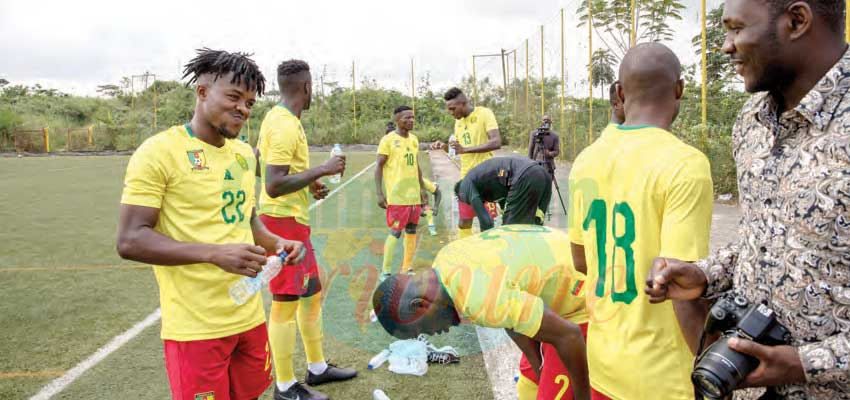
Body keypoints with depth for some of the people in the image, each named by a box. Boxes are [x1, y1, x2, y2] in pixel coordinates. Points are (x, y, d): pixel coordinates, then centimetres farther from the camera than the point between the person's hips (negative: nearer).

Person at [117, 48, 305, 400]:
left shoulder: (244, 153, 10)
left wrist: (275, 243, 2)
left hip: (249, 316, 7)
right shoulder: (159, 151, -12)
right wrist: (215, 254, -27)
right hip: (196, 327, -7)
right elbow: (130, 241, -16)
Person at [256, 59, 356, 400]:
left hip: (293, 220, 10)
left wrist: (309, 183, 15)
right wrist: (321, 170, -21)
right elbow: (273, 186, -26)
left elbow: (259, 164, 20)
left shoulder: (277, 118, 11)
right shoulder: (285, 125, -19)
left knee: (312, 293, 18)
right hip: (284, 221, -10)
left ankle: (317, 368, 31)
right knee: (285, 303, 0)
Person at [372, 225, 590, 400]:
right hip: (560, 287, 9)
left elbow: (568, 334, -28)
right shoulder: (446, 263, -4)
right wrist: (540, 371, 5)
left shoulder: (480, 298, -33)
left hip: (584, 302, -9)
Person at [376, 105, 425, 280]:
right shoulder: (388, 140, -9)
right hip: (397, 195, -7)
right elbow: (379, 167, -9)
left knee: (411, 231, 11)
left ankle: (406, 269, 21)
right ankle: (385, 272, 5)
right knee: (395, 232, -5)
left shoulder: (414, 139, 11)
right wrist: (379, 193, -15)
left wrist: (422, 189, 18)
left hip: (414, 195, 7)